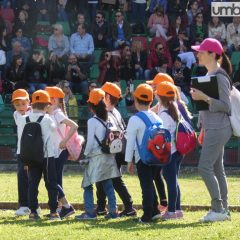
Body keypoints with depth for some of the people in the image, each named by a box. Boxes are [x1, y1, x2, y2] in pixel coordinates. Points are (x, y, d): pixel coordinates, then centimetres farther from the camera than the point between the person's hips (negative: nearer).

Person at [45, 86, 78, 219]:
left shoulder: (58, 114, -13)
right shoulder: (51, 115, 13)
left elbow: (74, 126, -23)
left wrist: (64, 141, -23)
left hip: (60, 152, -9)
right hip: (54, 152, 9)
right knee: (56, 181, 9)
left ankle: (66, 206, -7)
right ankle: (63, 208, 13)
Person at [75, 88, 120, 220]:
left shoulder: (92, 121, -10)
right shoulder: (108, 119, 6)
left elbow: (90, 141, -11)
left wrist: (85, 155, -1)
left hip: (96, 156, -6)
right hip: (109, 155, 6)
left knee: (87, 184, 0)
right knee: (108, 184, 11)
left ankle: (90, 211, -5)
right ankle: (113, 210, 8)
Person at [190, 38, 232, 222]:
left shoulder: (220, 77, -15)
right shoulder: (209, 75, 14)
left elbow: (226, 106, -18)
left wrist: (205, 98, -24)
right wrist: (203, 123, 21)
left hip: (218, 129, -10)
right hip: (212, 129, 10)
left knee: (205, 167, -12)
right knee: (217, 169, 11)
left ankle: (218, 208, -9)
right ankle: (223, 210, 14)